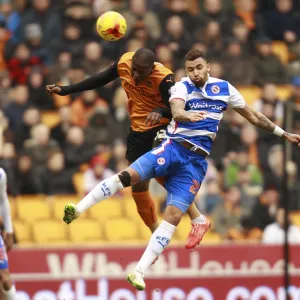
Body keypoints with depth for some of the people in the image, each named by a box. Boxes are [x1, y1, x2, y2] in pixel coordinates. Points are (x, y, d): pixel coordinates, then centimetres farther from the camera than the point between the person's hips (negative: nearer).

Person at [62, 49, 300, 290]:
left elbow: (253, 116, 19)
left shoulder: (225, 88, 8)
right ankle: (77, 210, -25)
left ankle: (139, 271, -12)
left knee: (174, 217, -11)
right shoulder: (182, 87, -4)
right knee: (129, 175, -27)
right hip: (173, 147, -2)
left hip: (196, 162, 2)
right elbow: (176, 112, -25)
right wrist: (188, 116, -48)